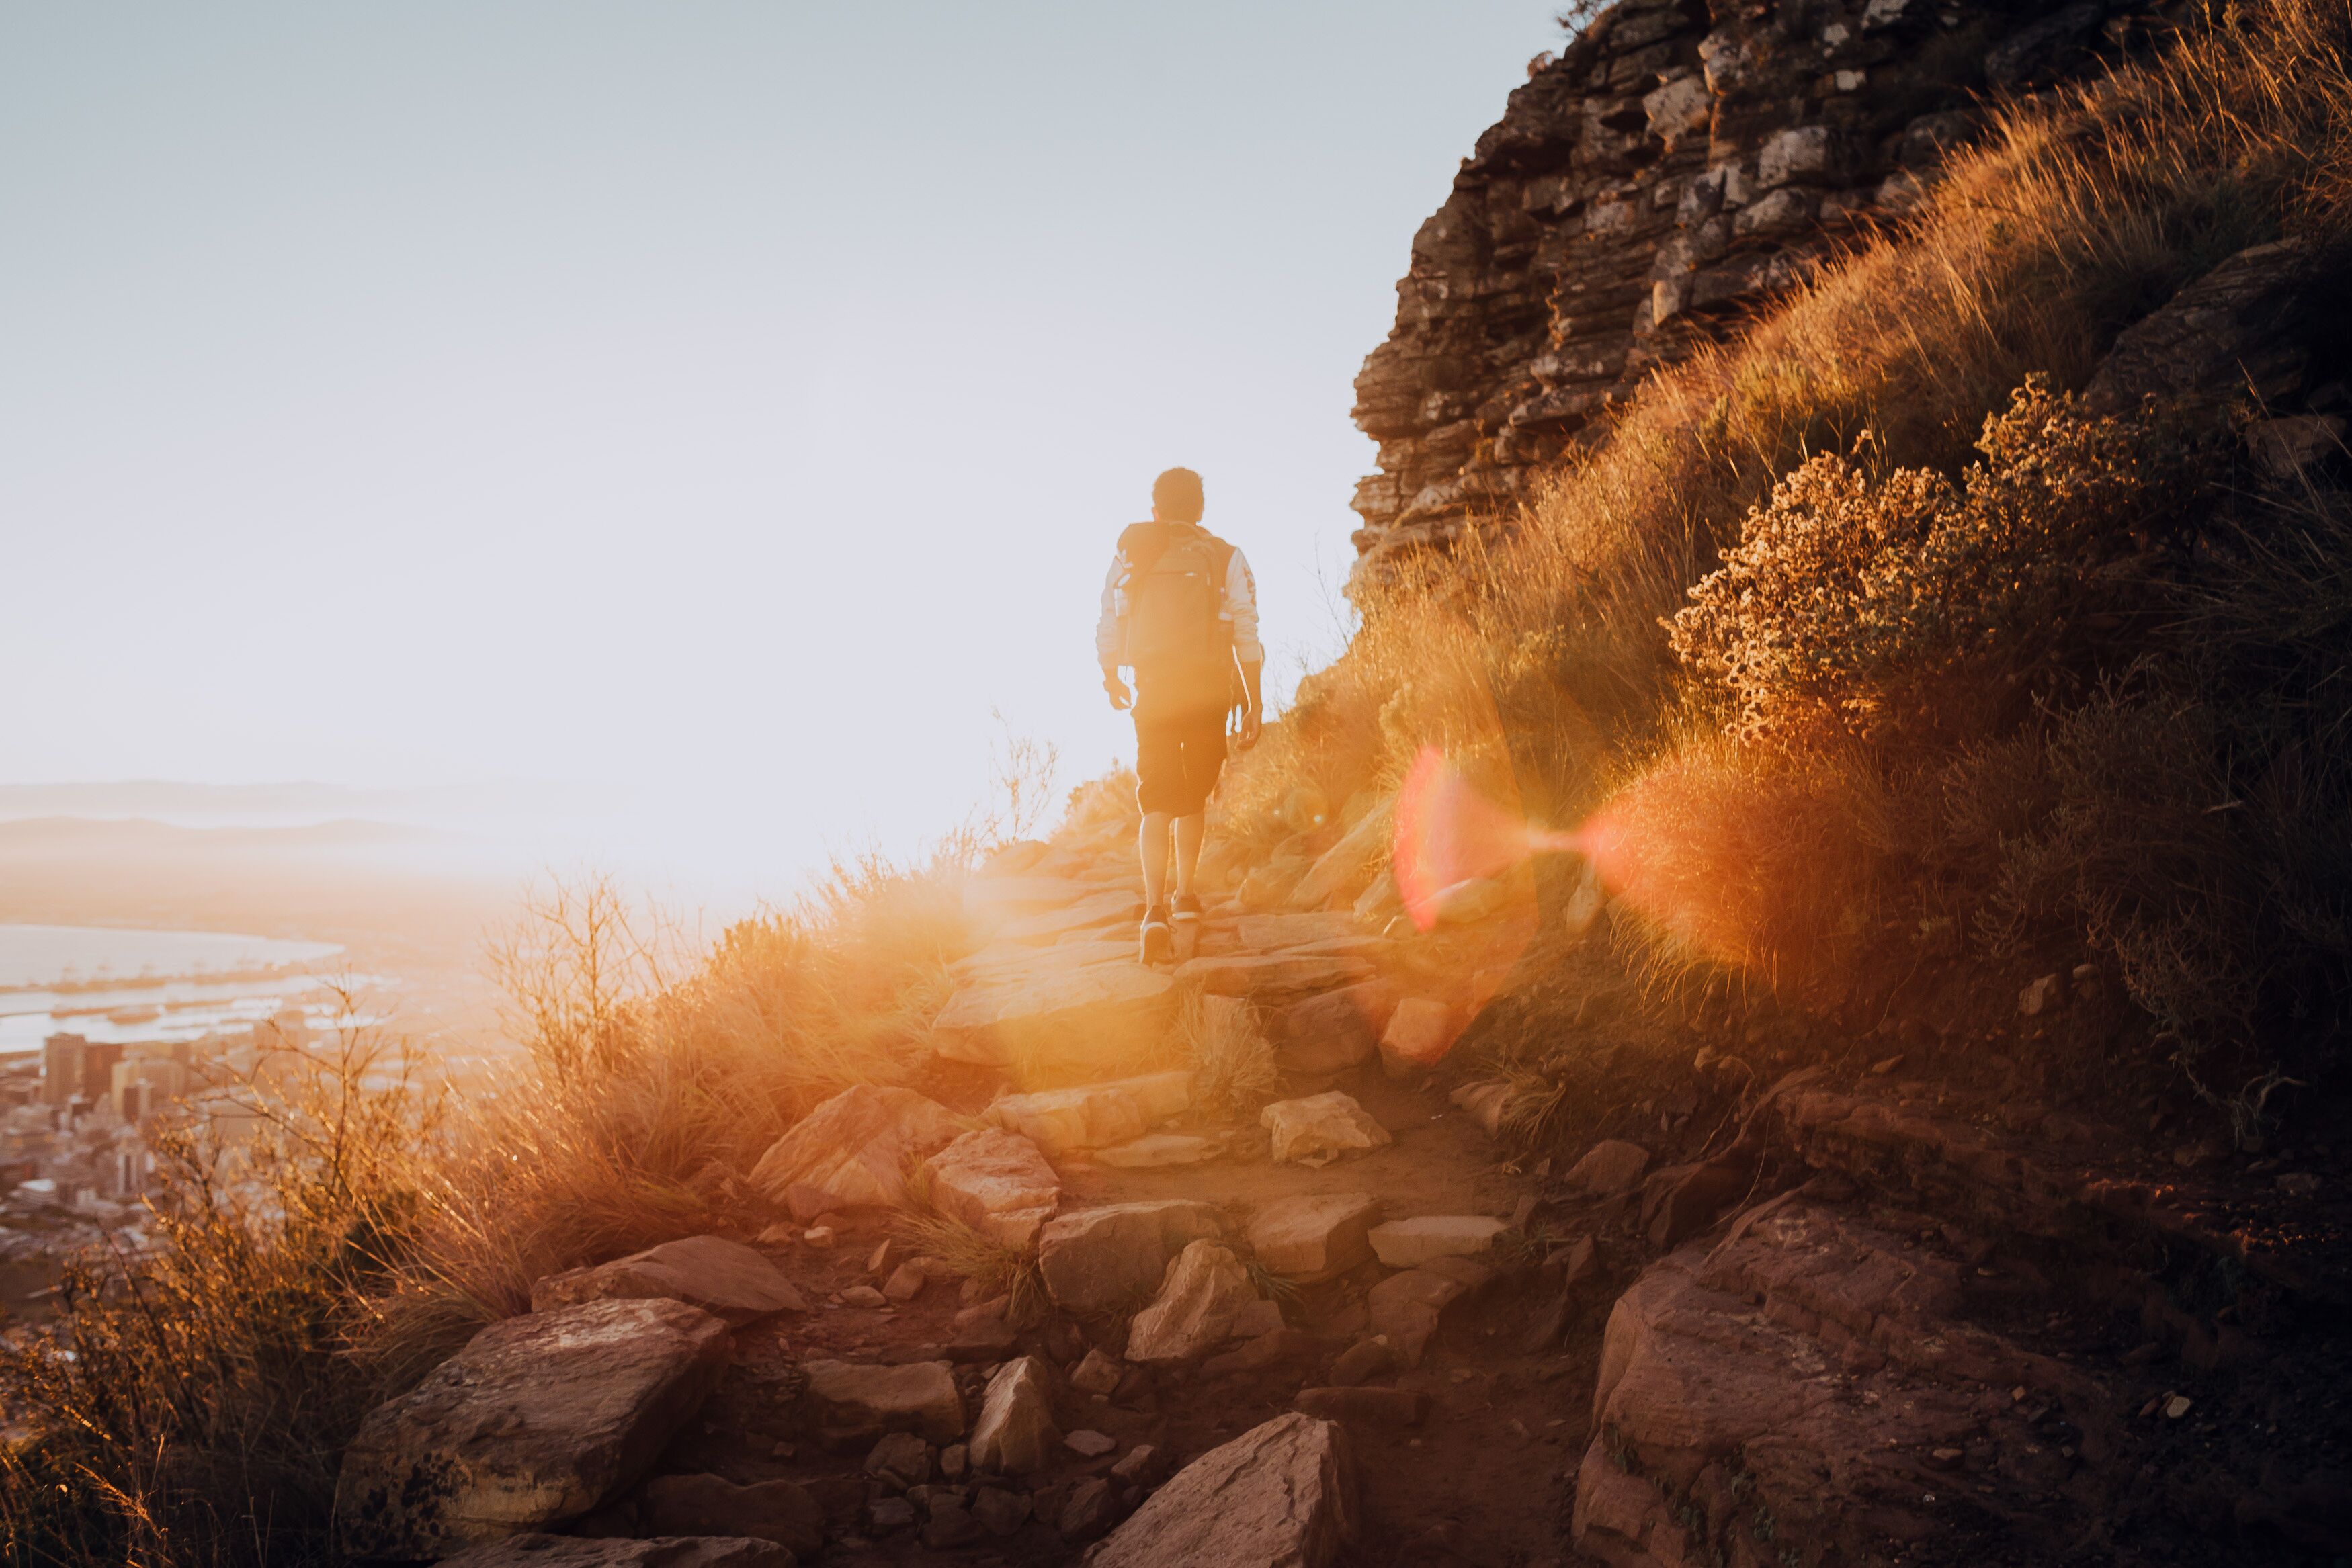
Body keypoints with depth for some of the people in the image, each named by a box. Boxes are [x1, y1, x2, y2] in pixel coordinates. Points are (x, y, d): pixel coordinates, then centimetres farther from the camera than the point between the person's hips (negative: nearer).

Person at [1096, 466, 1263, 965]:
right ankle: (1185, 895, 31)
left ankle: (1156, 910, -19)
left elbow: (1108, 631, 6)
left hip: (1153, 690, 0)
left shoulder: (1129, 557, 5)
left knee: (1157, 804, -1)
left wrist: (1112, 681, 24)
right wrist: (1253, 705, 1)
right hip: (1209, 692, 1)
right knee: (1194, 796, 19)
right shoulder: (1226, 558, 2)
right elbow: (1247, 637, -3)